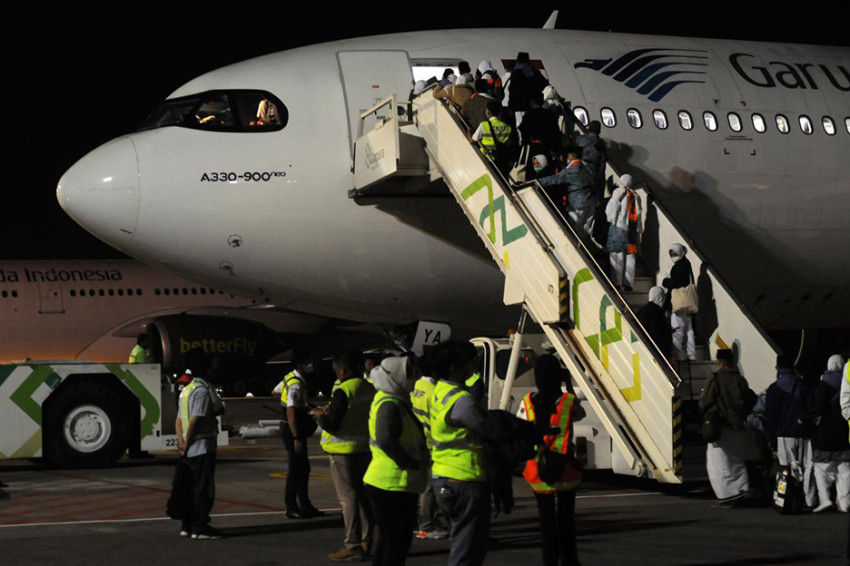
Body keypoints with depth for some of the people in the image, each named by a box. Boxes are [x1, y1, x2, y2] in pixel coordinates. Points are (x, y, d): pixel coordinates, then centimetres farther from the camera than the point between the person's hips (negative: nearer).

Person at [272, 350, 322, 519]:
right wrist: (296, 438, -30)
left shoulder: (289, 378, 8)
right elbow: (291, 413, -28)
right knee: (295, 470, -4)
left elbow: (275, 392, 25)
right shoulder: (296, 385, -22)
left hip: (296, 430, 10)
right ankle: (291, 508, 2)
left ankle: (305, 506, 22)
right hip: (293, 430, -10)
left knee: (303, 468, 15)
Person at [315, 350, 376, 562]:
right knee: (362, 495, 15)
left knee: (348, 497, -5)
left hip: (344, 451, -8)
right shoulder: (369, 389, 7)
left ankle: (352, 546, -5)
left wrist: (319, 415, -1)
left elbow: (332, 424, -20)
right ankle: (366, 541, 20)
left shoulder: (343, 391, -18)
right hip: (365, 447, 8)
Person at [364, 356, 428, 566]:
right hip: (393, 485, -11)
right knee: (397, 540, -6)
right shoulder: (389, 405, -18)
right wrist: (411, 463, -22)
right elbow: (386, 440, -31)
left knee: (388, 539, 19)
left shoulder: (395, 401, 15)